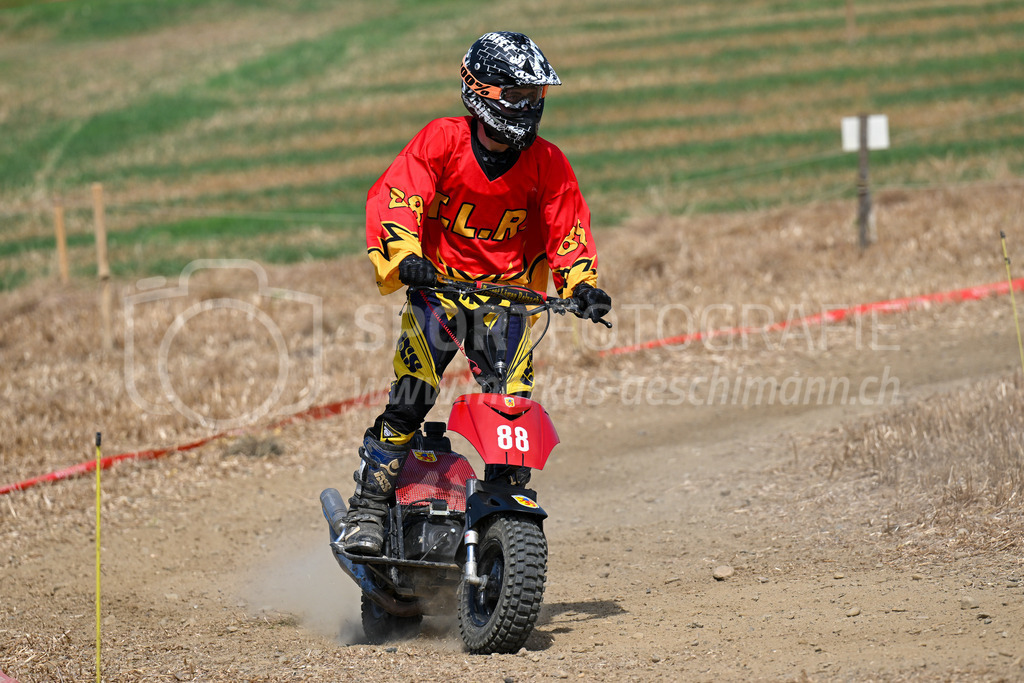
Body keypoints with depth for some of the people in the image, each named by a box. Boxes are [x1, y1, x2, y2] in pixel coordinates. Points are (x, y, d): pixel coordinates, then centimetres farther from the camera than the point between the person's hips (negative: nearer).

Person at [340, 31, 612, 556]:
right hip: (439, 286, -2)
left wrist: (581, 285, -18)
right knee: (409, 400, -16)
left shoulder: (547, 164, -3)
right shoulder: (441, 141, -12)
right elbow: (393, 198, -19)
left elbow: (568, 230, 1)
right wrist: (403, 257, -36)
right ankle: (368, 508, -7)